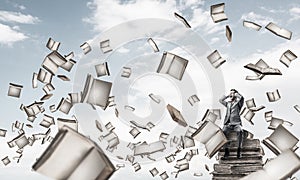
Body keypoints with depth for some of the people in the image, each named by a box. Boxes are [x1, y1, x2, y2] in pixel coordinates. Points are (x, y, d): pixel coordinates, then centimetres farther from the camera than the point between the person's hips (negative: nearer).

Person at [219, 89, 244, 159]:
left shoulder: (238, 103, 12)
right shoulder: (228, 103, 26)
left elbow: (241, 98, -8)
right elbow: (221, 100, 15)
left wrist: (236, 93, 9)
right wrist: (228, 95, 20)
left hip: (236, 123, -3)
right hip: (228, 124, 3)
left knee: (240, 131, -36)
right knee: (223, 132, -30)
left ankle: (239, 151, -30)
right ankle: (226, 151, -26)